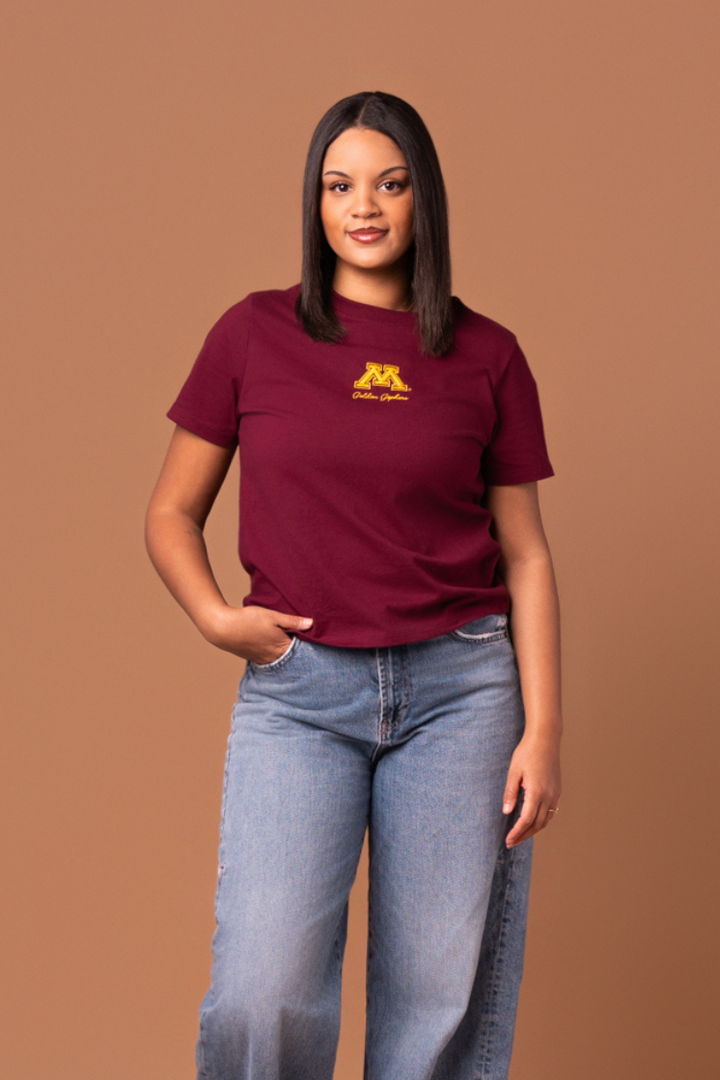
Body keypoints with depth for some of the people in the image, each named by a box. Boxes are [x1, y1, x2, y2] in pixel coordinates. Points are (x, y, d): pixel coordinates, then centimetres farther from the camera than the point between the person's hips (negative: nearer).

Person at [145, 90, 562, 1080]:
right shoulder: (254, 335, 5)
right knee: (264, 994, -12)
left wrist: (543, 731, 0)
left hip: (460, 686, 1)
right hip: (298, 691, 0)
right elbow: (172, 512, 12)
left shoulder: (487, 355, 5)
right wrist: (212, 616, -7)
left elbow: (526, 555, 7)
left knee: (442, 995, 3)